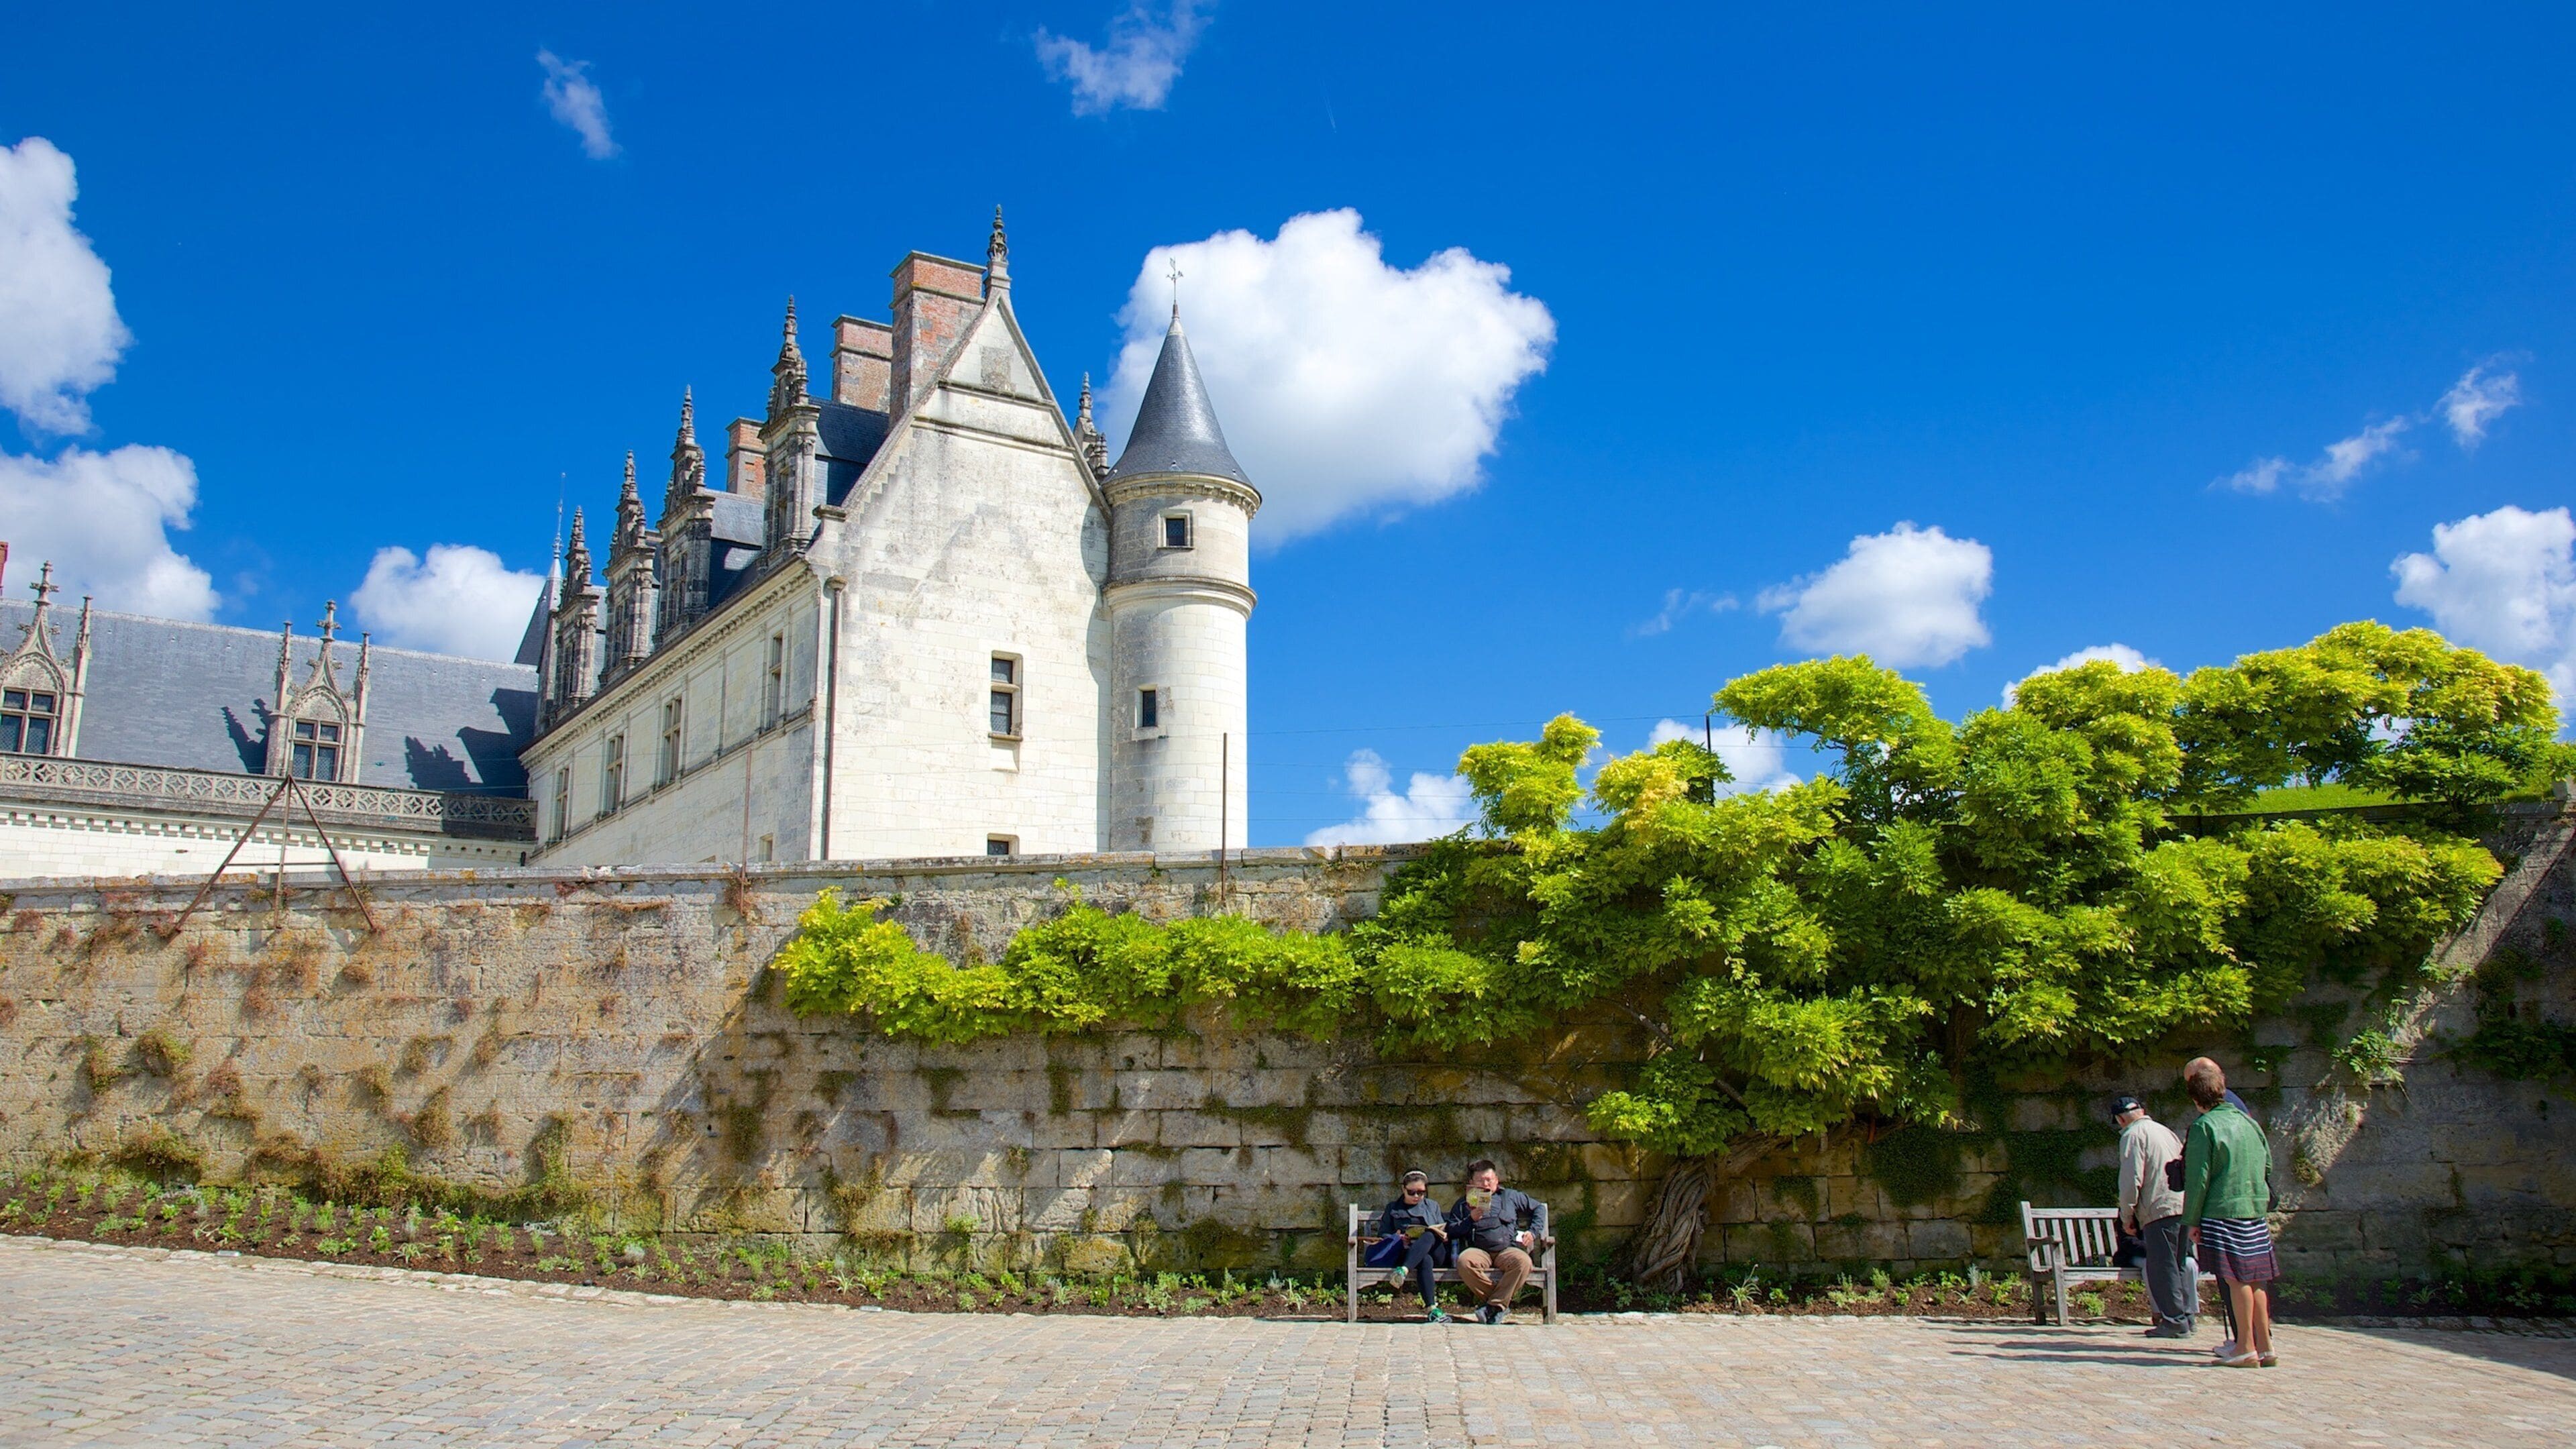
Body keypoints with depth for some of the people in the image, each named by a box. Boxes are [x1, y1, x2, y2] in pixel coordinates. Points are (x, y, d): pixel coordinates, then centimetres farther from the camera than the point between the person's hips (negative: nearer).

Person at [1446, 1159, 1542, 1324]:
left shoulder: (1510, 1196, 22)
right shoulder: (1464, 1204, 20)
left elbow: (1538, 1209, 27)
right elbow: (1451, 1232, 11)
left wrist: (1533, 1233, 14)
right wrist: (1471, 1220, -3)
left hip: (1507, 1249, 0)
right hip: (1479, 1251, 0)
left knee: (1523, 1261, -35)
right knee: (1464, 1260, -36)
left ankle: (1495, 1305, -22)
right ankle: (1502, 1303, -20)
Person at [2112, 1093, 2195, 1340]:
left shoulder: (2132, 1136, -4)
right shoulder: (2165, 1131, 21)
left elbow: (2131, 1180, -11)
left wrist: (2127, 1216, -2)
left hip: (2160, 1209, -8)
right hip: (2184, 1206, 8)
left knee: (2162, 1267, -4)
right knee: (2179, 1263, 14)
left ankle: (2175, 1322, -5)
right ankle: (2187, 1316, 15)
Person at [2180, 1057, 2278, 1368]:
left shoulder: (2204, 1126, -10)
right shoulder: (2247, 1121, 9)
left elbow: (2198, 1179, -10)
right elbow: (2268, 1164, 15)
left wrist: (2192, 1220, -4)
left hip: (2222, 1212, -6)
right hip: (2254, 1213, 7)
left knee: (2236, 1279, -3)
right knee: (2253, 1279, 11)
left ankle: (2246, 1348, 1)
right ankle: (2264, 1345, 15)